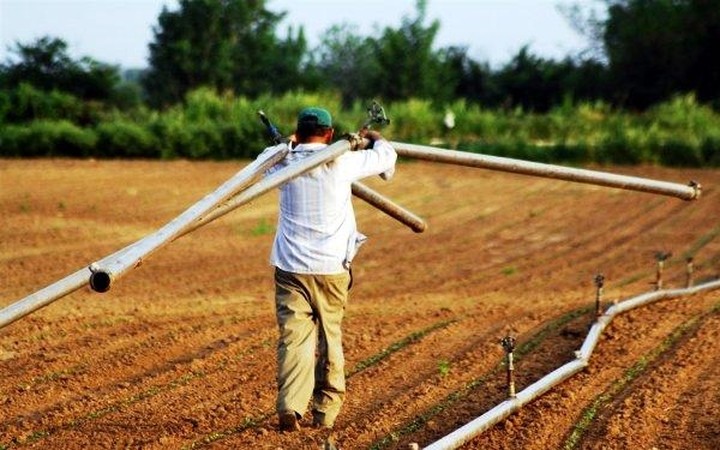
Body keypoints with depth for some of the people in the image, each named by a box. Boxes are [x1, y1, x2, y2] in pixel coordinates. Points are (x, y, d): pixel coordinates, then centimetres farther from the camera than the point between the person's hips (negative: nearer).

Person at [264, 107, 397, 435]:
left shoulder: (284, 164, 4)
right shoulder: (341, 163, -2)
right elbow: (386, 157, 11)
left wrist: (290, 145, 45)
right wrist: (374, 138, 33)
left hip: (290, 267, 1)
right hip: (330, 267, -1)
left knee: (293, 336, -6)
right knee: (329, 339, 13)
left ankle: (290, 406, -26)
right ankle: (325, 413, 17)